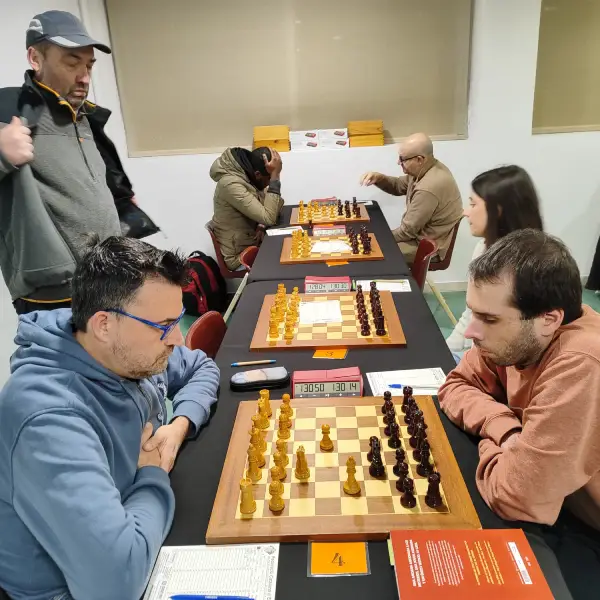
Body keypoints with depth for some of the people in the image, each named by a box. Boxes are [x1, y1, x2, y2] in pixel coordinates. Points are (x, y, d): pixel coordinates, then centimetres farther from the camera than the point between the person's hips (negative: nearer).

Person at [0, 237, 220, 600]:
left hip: (150, 529, 7)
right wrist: (155, 476, -25)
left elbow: (202, 368, 7)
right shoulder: (49, 419, -36)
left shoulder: (132, 353, -11)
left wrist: (181, 424, -12)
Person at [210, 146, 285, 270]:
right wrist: (275, 176, -30)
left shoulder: (247, 175, -1)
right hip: (238, 253, -8)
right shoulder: (231, 184, -28)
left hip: (251, 239, 8)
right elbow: (269, 218, -32)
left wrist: (262, 225, -15)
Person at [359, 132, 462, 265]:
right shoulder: (427, 168, -3)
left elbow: (408, 231, -24)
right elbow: (399, 186, 13)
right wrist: (379, 178, -6)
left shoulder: (428, 188, -33)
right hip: (421, 235, 9)